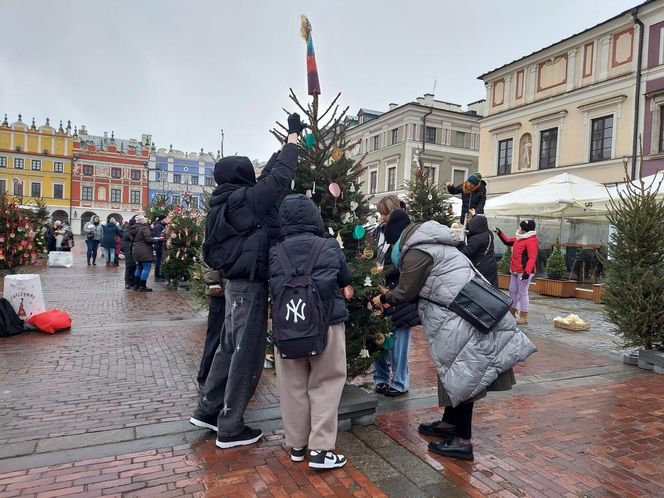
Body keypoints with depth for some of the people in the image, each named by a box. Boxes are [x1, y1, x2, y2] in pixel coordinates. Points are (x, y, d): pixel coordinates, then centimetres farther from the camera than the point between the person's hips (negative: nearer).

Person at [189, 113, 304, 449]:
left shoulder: (227, 201, 10)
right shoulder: (244, 200, -17)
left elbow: (269, 174, 17)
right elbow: (279, 177, -16)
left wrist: (288, 142, 21)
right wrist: (293, 136, -3)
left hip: (237, 283, 10)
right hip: (250, 286, -10)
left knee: (230, 347, 19)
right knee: (247, 354, 1)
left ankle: (208, 410, 31)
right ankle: (230, 427, 13)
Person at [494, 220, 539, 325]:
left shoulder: (531, 241, -17)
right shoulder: (518, 238, 13)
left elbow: (532, 258, -22)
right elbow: (507, 241, 30)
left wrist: (527, 271, -29)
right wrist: (499, 233, 19)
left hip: (524, 272, -10)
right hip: (515, 271, 10)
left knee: (523, 293, -4)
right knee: (513, 291, 16)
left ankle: (524, 317, 5)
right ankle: (511, 313, 29)